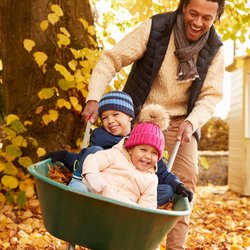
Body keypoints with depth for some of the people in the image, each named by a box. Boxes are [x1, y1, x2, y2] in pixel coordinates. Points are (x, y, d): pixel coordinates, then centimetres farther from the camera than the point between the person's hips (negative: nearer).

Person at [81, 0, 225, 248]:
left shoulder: (214, 49, -8)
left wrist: (191, 122, -24)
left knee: (185, 182, -7)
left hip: (180, 121, 2)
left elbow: (211, 95, -5)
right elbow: (111, 59, -16)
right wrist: (93, 98, -26)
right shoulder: (155, 28, -18)